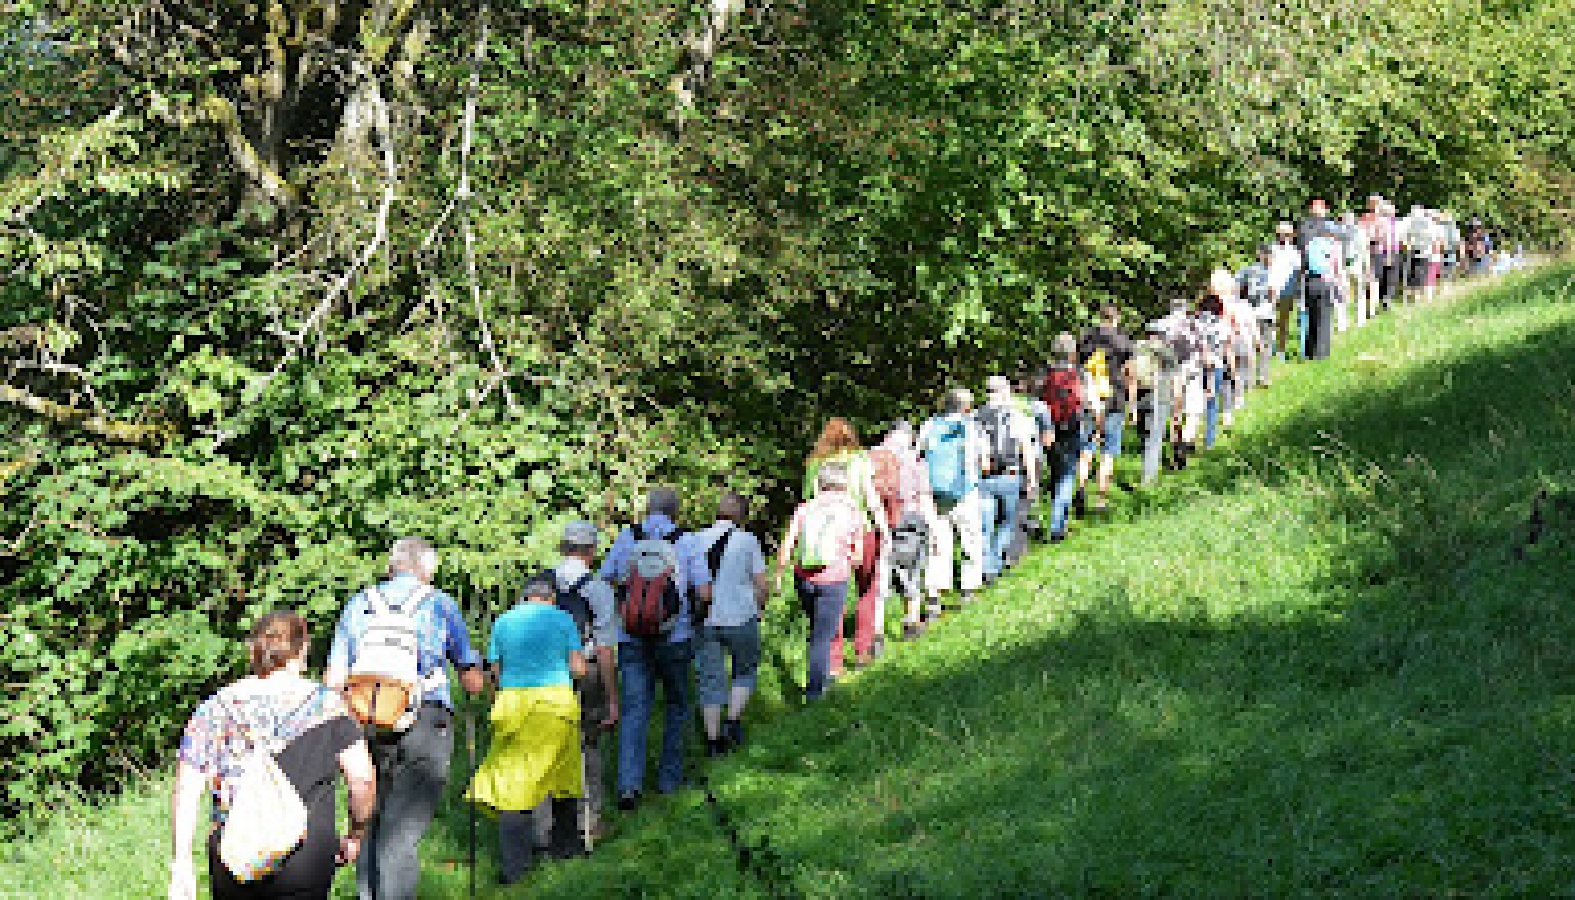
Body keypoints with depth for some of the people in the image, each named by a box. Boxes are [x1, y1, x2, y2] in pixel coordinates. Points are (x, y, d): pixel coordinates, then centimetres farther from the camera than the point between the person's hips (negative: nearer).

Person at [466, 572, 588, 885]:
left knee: (513, 779, -1)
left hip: (512, 702, 1)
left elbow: (495, 672, 12)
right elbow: (578, 669, 1)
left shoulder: (503, 622, 10)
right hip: (555, 700, -1)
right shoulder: (562, 619, 4)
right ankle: (564, 843, 28)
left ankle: (513, 861, -9)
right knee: (564, 773, 17)